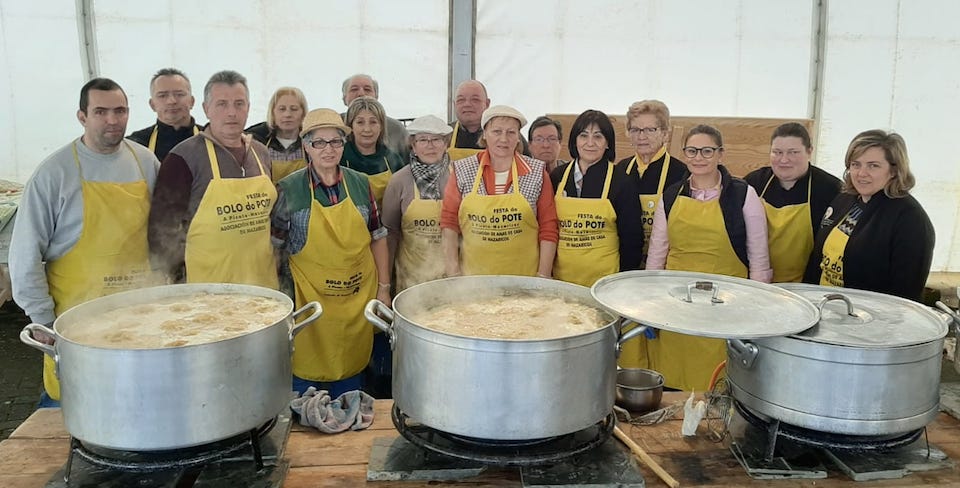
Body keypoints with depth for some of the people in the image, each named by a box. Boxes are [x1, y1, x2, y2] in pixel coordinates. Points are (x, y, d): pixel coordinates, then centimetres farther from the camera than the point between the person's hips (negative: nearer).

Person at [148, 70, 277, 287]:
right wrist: (179, 279, -7)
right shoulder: (184, 157, -8)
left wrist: (279, 266, 17)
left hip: (263, 281, 5)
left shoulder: (261, 153, 10)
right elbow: (164, 227, -7)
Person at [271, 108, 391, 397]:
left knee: (351, 375, 15)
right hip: (309, 302, -2)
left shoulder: (361, 184, 2)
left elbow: (377, 238, 7)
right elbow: (274, 246, 0)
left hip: (357, 299, 3)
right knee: (306, 376, 7)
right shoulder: (289, 189, -6)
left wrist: (384, 288, 5)